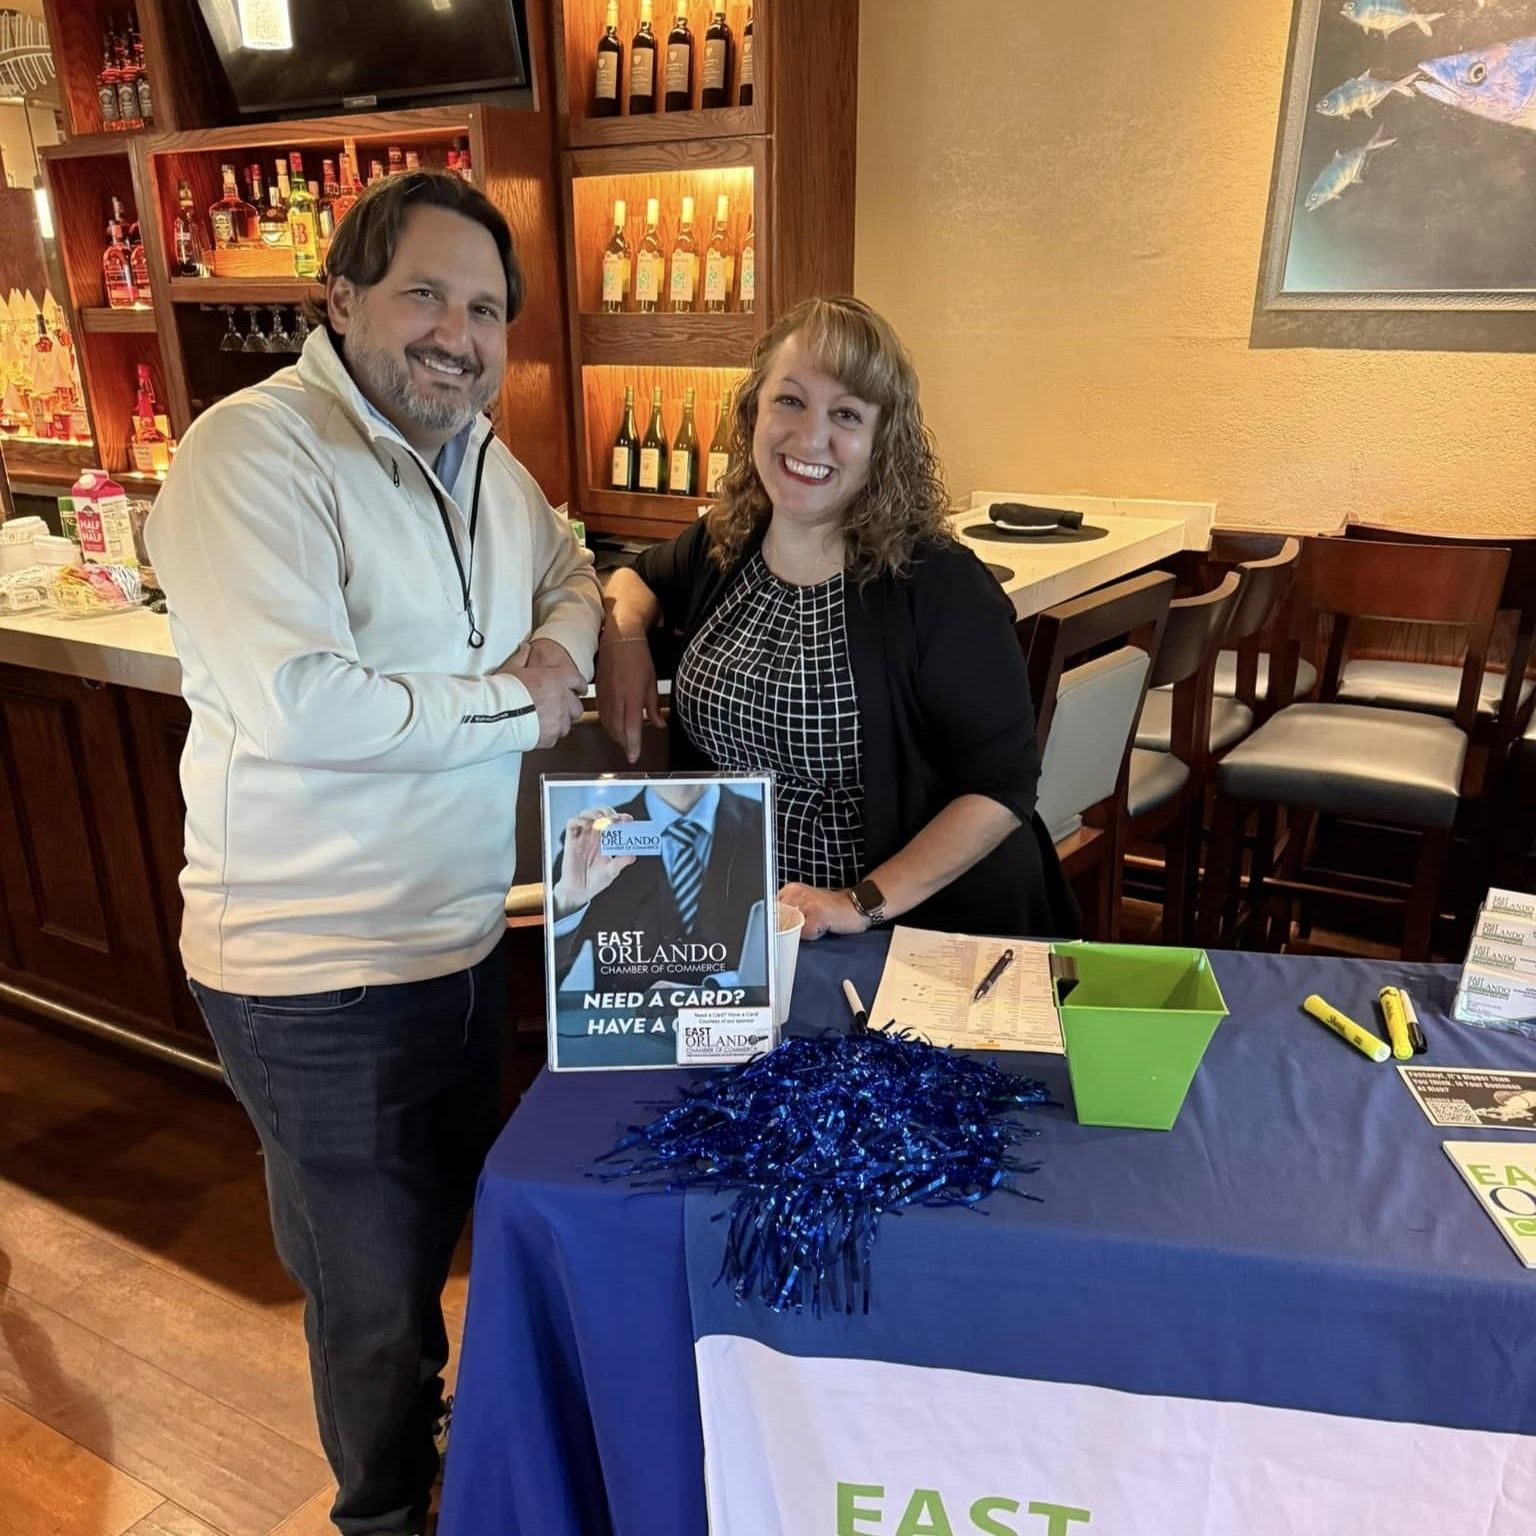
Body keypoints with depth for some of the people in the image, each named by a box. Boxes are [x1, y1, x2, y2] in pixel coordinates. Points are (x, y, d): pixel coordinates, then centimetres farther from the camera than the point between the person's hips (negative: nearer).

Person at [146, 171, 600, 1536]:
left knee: (447, 1222, 30)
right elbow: (296, 701, -31)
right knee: (374, 1290, 14)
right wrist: (511, 703, -20)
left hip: (465, 936, 8)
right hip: (319, 975, -8)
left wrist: (561, 645, -4)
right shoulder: (253, 454, -20)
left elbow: (570, 574, 20)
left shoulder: (480, 456, 6)